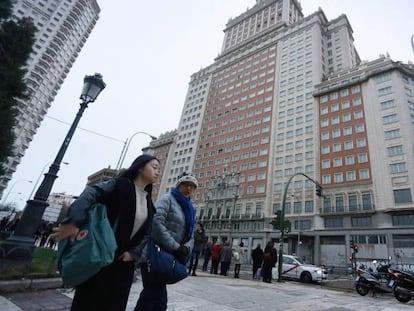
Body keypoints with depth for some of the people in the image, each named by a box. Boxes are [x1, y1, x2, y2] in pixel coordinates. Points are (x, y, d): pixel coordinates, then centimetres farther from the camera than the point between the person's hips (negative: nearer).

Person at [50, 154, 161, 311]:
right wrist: (74, 221, -39)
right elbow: (92, 192, -26)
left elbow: (145, 234, 13)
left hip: (124, 261, 6)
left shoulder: (148, 202, 10)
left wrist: (133, 253, -2)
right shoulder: (121, 184, -9)